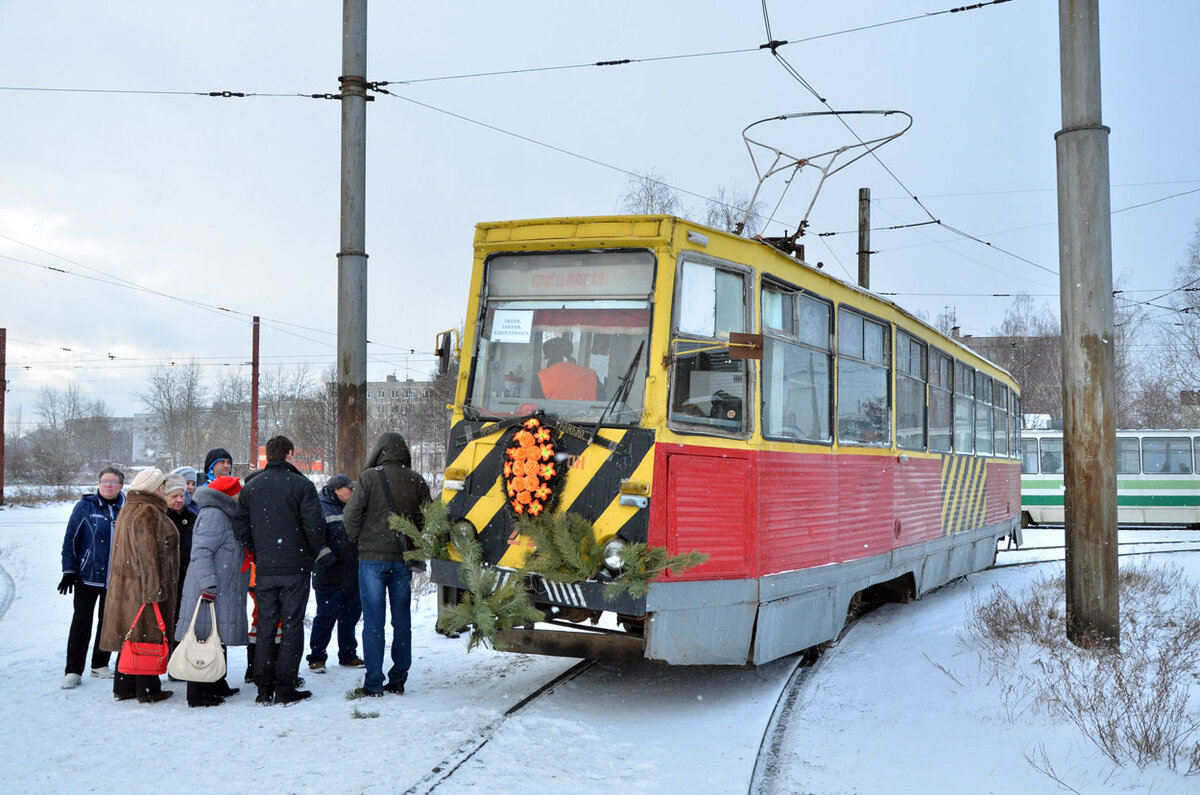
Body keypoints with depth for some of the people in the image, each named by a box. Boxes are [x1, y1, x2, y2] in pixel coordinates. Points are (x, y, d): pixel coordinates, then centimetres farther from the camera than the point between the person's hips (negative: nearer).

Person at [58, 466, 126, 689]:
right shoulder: (85, 507, -3)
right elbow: (70, 539, -1)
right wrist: (69, 570, -7)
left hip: (115, 579, 2)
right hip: (87, 577, -2)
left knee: (108, 621, 11)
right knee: (81, 622, -2)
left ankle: (100, 664, 24)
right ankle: (73, 671, 3)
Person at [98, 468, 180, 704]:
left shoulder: (128, 510, 15)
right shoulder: (148, 513, -17)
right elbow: (148, 553, -21)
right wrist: (154, 587, -20)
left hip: (125, 585, 10)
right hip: (143, 586, -10)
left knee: (130, 635, 14)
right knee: (147, 636, -3)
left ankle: (124, 687, 20)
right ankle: (148, 690, 3)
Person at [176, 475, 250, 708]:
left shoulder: (225, 516, 20)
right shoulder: (214, 515, -14)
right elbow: (200, 551, -22)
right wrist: (208, 583, -29)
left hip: (222, 593, 11)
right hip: (209, 593, -11)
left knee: (218, 639, 16)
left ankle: (217, 686, 25)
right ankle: (198, 693, -5)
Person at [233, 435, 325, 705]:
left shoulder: (250, 487, 7)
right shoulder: (302, 485, -8)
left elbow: (240, 526, 7)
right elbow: (313, 524, -12)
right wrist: (317, 551, 4)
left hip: (264, 570, 4)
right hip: (295, 569, -4)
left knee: (265, 627, 11)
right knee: (291, 626, 2)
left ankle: (264, 688, 12)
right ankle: (285, 689, 2)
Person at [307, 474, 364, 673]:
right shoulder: (321, 509, -9)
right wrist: (326, 558, -21)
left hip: (353, 576, 8)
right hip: (330, 579, -8)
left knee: (351, 616, 14)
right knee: (326, 618, -2)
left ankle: (348, 655, 25)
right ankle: (316, 658, 9)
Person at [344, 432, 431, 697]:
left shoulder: (369, 478, -8)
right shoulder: (416, 481, 2)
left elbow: (351, 514, -7)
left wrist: (357, 540, 10)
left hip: (373, 558, -3)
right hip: (403, 558, 3)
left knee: (373, 621, 1)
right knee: (402, 619, 11)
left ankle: (373, 683, 1)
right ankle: (398, 680, 16)